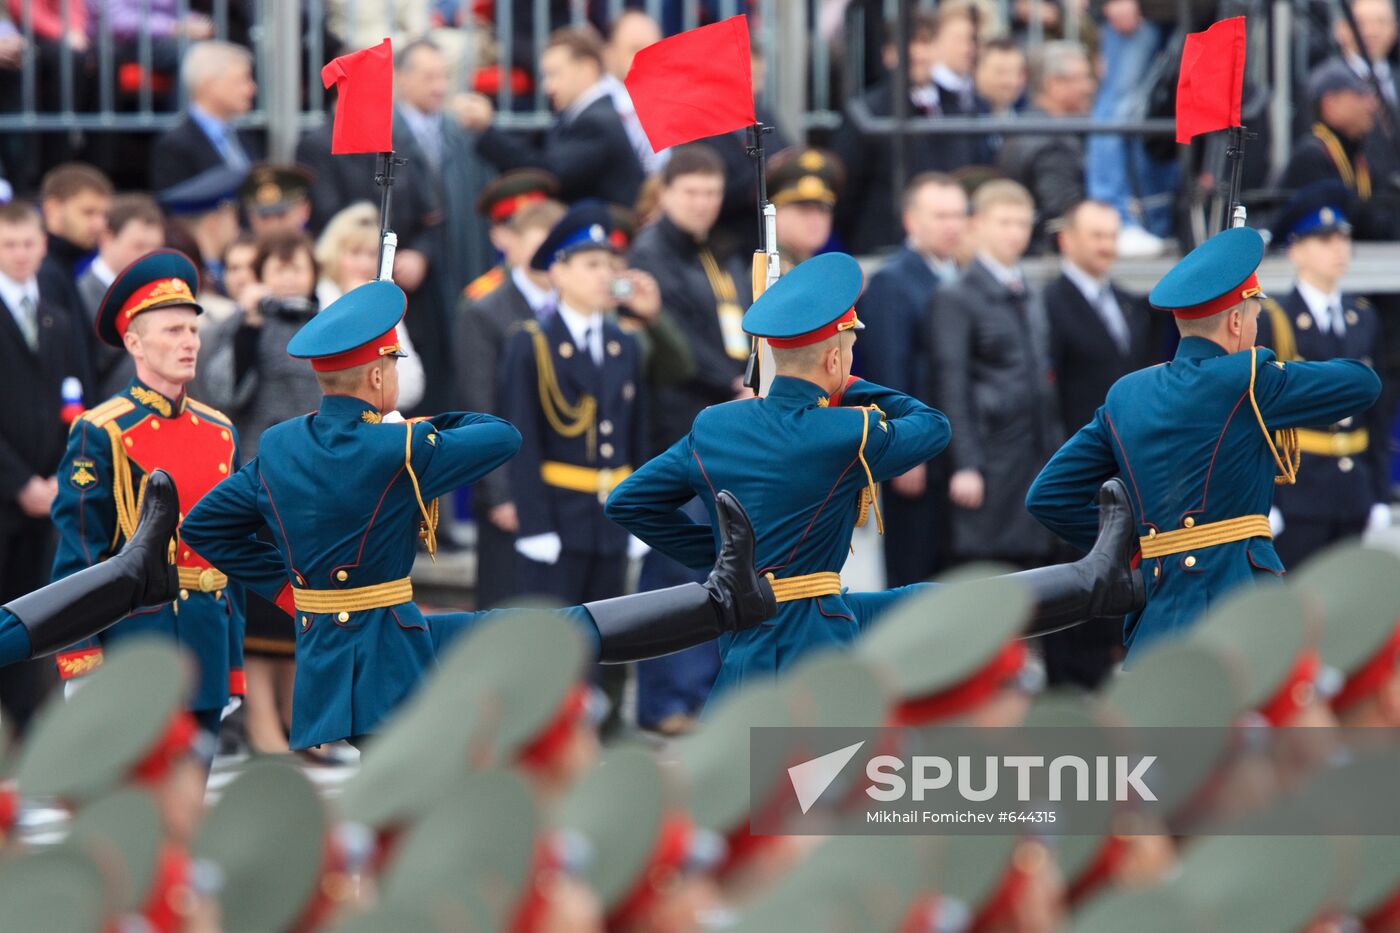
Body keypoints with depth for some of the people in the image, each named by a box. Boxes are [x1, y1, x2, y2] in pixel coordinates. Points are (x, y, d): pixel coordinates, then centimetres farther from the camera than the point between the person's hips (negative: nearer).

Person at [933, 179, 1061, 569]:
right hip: (991, 461, -7)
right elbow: (952, 387, -10)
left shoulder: (1031, 299, 18)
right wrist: (965, 466, -16)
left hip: (1038, 462, 7)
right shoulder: (957, 299, -5)